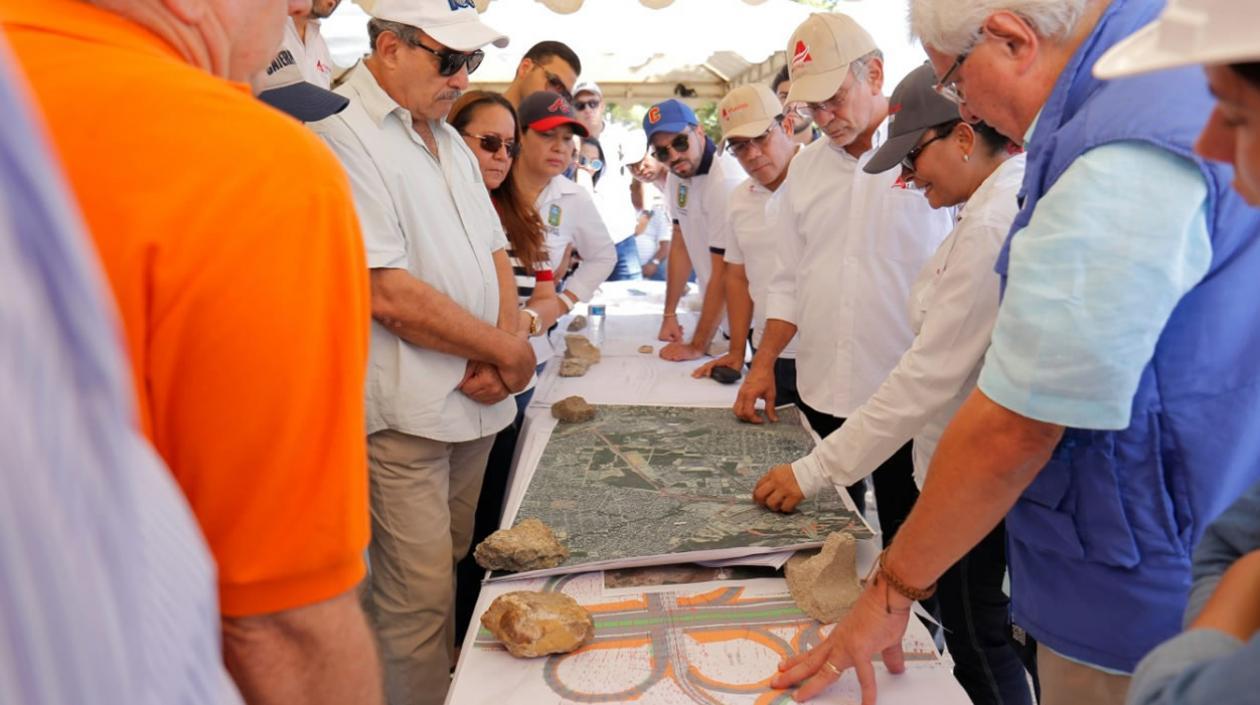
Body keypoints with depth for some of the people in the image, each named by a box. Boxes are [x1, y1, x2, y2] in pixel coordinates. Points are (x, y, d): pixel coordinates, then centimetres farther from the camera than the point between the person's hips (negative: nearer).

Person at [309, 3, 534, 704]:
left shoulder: (449, 138, 16)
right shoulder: (341, 136, -12)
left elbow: (494, 251, 15)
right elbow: (387, 293, -20)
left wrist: (497, 361, -2)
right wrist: (510, 350, -10)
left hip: (478, 401, 8)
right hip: (404, 414, -8)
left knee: (452, 574, 18)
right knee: (420, 598, 1)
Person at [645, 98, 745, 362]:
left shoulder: (725, 182, -25)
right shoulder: (678, 174, 0)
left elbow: (723, 274, -23)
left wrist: (697, 347, -17)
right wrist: (669, 314, 8)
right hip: (718, 319, 7)